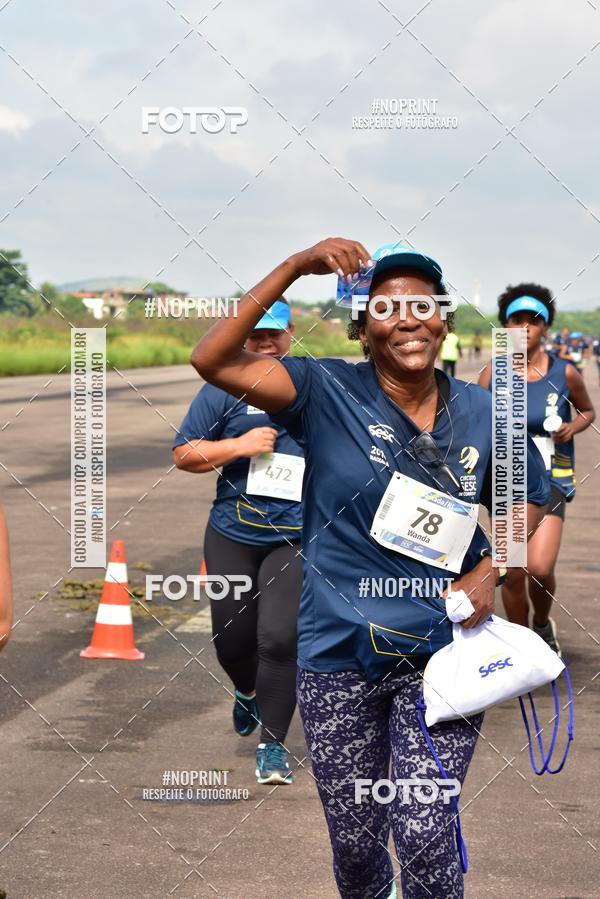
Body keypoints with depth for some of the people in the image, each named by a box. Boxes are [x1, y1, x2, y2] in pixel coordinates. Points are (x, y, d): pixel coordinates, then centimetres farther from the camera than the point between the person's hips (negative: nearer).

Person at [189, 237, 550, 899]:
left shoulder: (483, 415, -1)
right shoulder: (328, 393, -9)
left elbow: (525, 500, 15)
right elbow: (213, 360, -20)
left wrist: (488, 571, -4)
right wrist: (296, 267, -25)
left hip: (441, 653, 1)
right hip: (339, 659, 0)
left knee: (425, 834, -8)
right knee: (354, 840, 13)